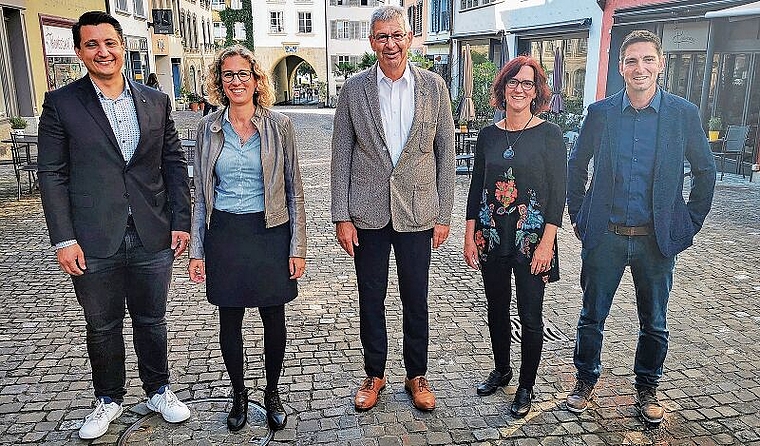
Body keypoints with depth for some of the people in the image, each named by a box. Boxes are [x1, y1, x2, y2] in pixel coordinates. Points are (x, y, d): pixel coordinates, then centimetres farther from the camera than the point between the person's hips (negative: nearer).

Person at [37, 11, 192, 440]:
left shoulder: (156, 101, 5)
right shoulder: (61, 103, -1)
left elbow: (174, 164, 6)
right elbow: (52, 174, -2)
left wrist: (181, 221, 0)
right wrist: (64, 238, -8)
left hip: (153, 239, 1)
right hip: (94, 243, -1)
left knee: (152, 321, 15)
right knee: (103, 326, 15)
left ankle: (159, 390, 35)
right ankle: (109, 399, 36)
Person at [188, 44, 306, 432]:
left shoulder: (279, 125, -2)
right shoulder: (208, 127, 3)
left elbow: (294, 190, 0)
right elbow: (201, 192, 7)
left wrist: (297, 247, -4)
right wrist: (196, 250, 3)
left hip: (270, 232, -1)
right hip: (224, 234, 2)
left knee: (274, 318, 7)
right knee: (229, 320, 10)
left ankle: (272, 393, 29)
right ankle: (239, 394, 31)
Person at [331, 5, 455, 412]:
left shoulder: (434, 86, 0)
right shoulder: (354, 88, 0)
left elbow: (445, 152, 3)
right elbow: (341, 154, 0)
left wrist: (444, 215, 0)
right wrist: (341, 217, -4)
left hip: (417, 211, 0)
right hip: (367, 212, 0)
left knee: (416, 299, 11)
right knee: (371, 299, 11)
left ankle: (416, 375, 31)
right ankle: (374, 374, 31)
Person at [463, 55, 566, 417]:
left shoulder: (549, 134, -6)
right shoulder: (488, 135, 5)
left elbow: (557, 192, -8)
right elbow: (476, 187, 8)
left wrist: (547, 243, -14)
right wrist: (469, 236, 3)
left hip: (531, 239, -3)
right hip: (492, 238, 4)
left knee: (530, 317, 5)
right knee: (496, 309, 16)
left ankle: (526, 387, 24)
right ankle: (501, 370, 37)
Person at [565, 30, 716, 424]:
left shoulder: (684, 113, -2)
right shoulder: (600, 112, -1)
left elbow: (705, 171, 8)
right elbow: (576, 165, 9)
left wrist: (691, 223, 4)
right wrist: (578, 216, 7)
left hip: (658, 239, 0)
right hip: (605, 236, 0)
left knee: (654, 324, 14)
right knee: (591, 317, 10)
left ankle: (647, 388, 35)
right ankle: (585, 381, 30)